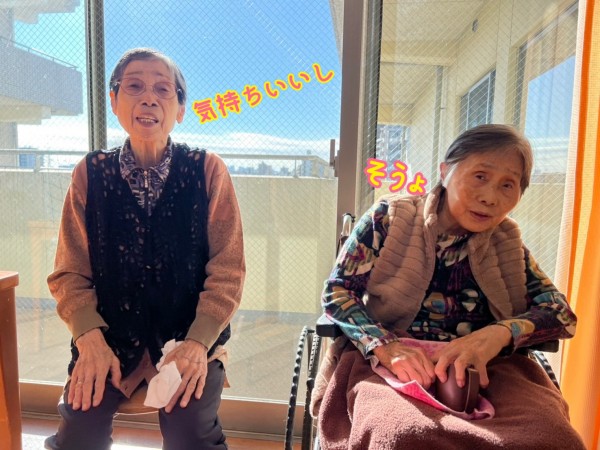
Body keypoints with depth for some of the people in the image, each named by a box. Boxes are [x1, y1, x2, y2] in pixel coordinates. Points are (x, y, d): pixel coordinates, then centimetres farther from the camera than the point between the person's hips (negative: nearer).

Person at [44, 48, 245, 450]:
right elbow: (70, 273, 2)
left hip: (192, 337, -1)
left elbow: (227, 270, -7)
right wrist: (91, 338, -14)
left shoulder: (207, 170, -5)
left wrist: (198, 342, -19)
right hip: (110, 336, 2)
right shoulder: (90, 174, 0)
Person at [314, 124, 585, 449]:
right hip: (390, 364, -3)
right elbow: (336, 291, -4)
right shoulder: (390, 217, -2)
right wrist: (384, 346, -22)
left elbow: (561, 312, 4)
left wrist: (500, 333, -18)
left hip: (483, 371, 4)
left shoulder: (507, 242, 10)